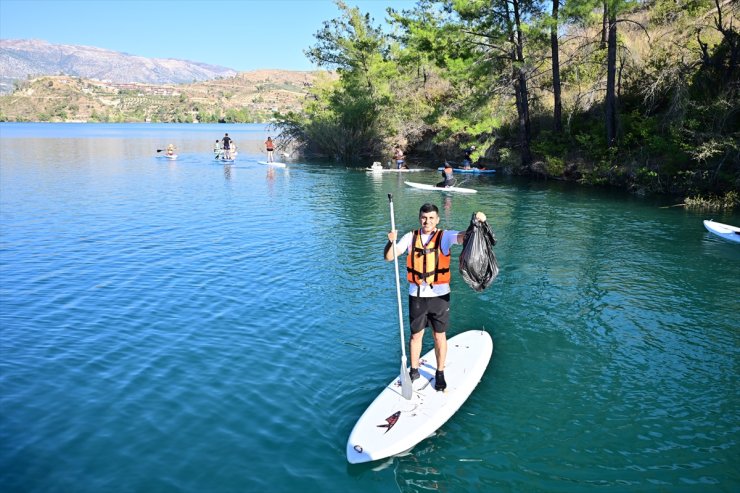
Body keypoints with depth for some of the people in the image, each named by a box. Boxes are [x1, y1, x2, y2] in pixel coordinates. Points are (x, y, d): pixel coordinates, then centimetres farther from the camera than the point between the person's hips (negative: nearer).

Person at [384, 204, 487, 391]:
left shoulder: (445, 236, -4)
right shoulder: (411, 237, 1)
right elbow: (389, 257, -2)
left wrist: (478, 223, -40)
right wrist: (391, 241, -22)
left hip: (439, 294, -1)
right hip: (417, 295, 1)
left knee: (440, 336, 10)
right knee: (416, 334, 14)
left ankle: (440, 373, 26)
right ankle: (414, 371, 30)